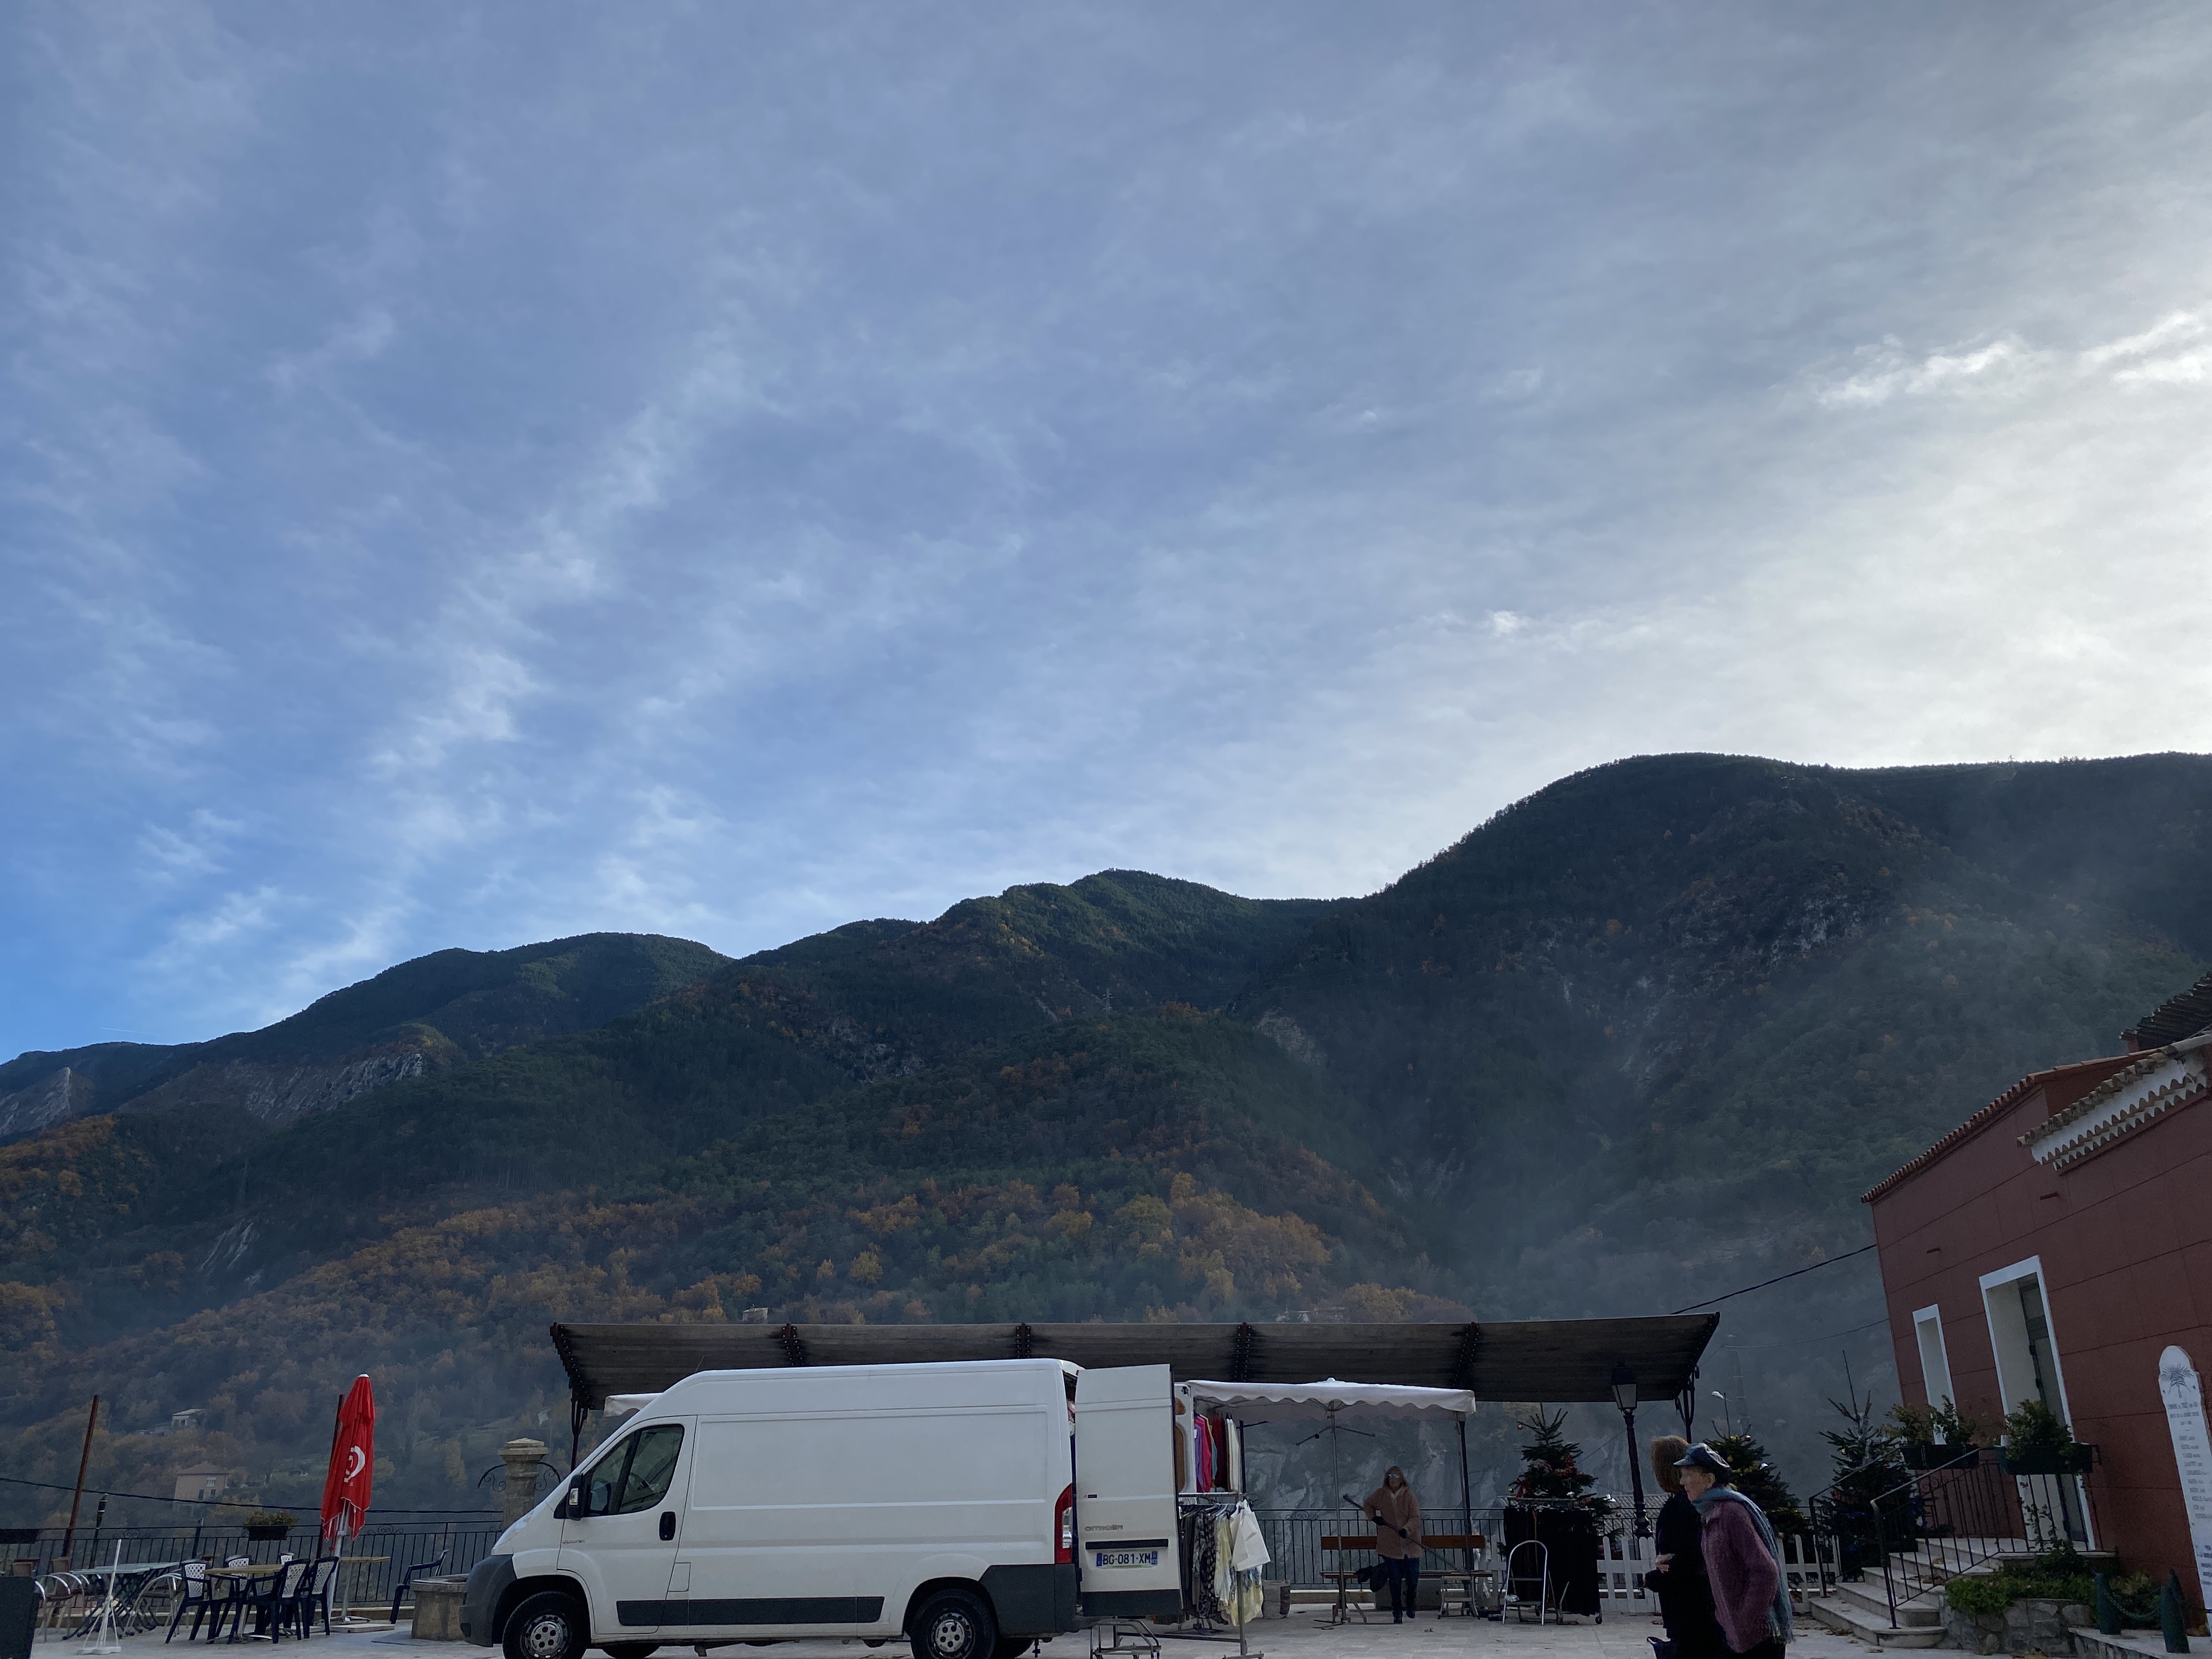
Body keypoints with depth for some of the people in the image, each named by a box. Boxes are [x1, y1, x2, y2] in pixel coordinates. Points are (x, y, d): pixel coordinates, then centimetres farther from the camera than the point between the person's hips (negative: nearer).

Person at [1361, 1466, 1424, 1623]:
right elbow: (1368, 1505, 20)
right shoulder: (1381, 1494, 3)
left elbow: (1416, 1518, -7)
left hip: (1410, 1544, -1)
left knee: (1413, 1577, 3)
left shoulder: (1409, 1496, -3)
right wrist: (1373, 1517, 2)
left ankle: (1411, 1604, 31)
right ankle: (1397, 1612, 12)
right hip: (1390, 1544, 1)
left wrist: (1407, 1529, -24)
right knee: (1395, 1579, 1)